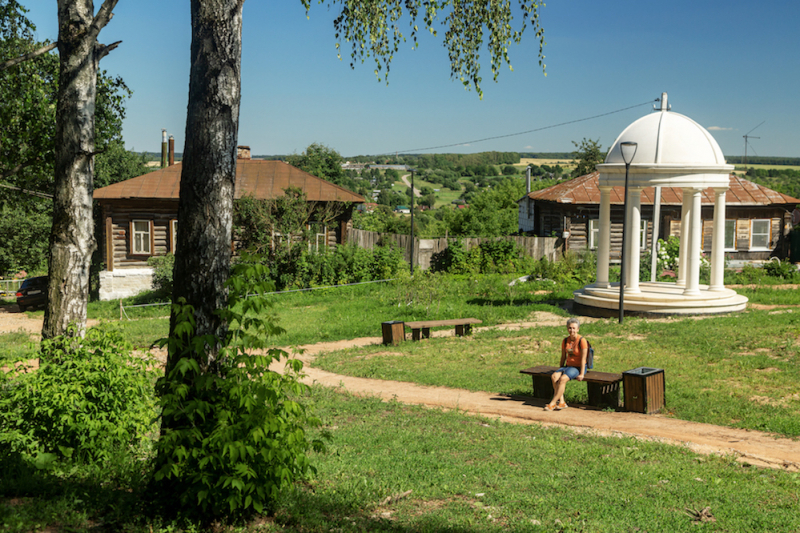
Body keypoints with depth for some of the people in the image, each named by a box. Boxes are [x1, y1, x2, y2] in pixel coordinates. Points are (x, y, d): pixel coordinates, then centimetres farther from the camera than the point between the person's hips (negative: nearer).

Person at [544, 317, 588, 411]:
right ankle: (561, 402, -25)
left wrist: (581, 374, -16)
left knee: (563, 378, -31)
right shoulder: (565, 341, 8)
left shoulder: (582, 341, -12)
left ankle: (552, 403, -26)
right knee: (554, 376, -23)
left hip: (578, 367, -6)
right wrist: (560, 370, 15)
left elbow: (583, 359, -14)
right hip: (568, 366, 6)